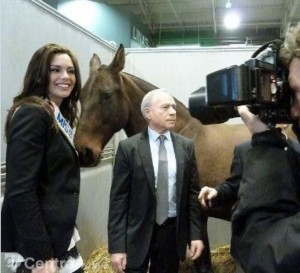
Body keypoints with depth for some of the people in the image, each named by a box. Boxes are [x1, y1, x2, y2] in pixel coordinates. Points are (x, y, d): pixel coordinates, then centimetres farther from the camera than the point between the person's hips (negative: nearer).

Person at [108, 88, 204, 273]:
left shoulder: (186, 146, 1)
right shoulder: (128, 147, -7)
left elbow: (193, 193, 5)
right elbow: (118, 199, -8)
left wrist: (196, 234, 1)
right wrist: (116, 246, -11)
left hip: (173, 232, 3)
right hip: (137, 233, -2)